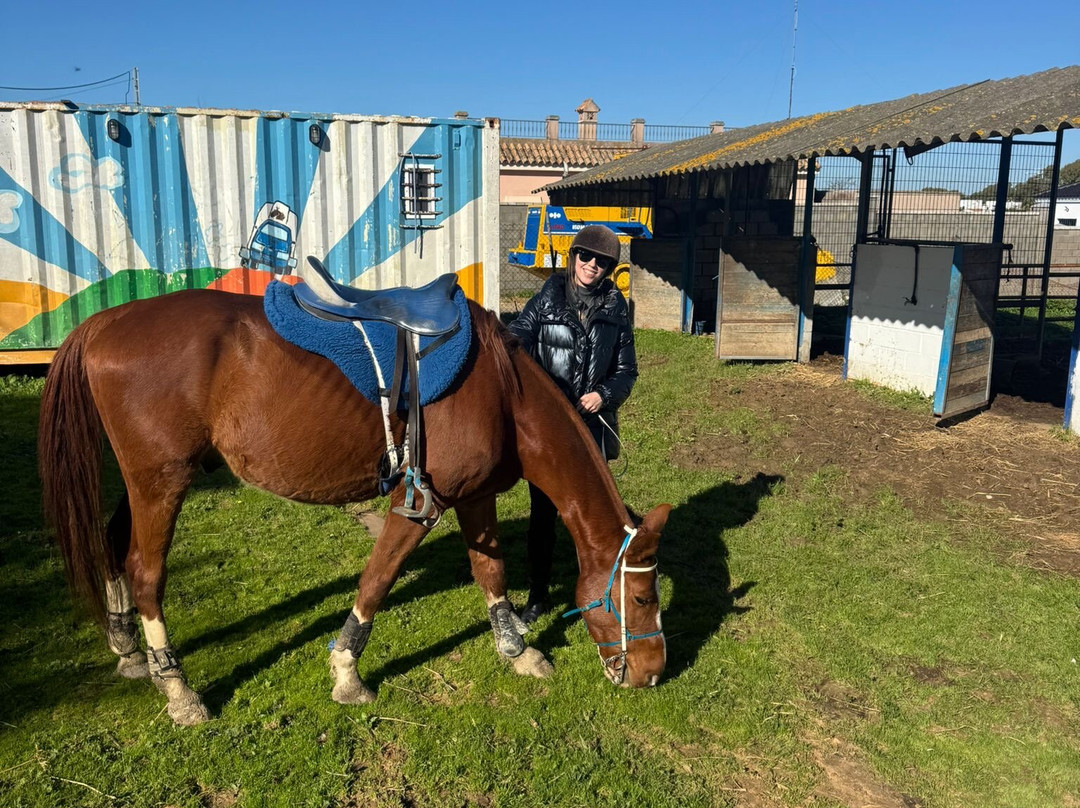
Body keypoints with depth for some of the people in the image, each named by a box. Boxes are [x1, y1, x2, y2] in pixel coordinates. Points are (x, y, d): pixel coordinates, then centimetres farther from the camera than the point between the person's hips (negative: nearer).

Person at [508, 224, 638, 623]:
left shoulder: (616, 309, 4)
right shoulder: (545, 301, -1)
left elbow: (627, 370, 7)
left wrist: (605, 395, -12)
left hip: (592, 424, 1)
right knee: (542, 512, 8)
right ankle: (538, 593, 24)